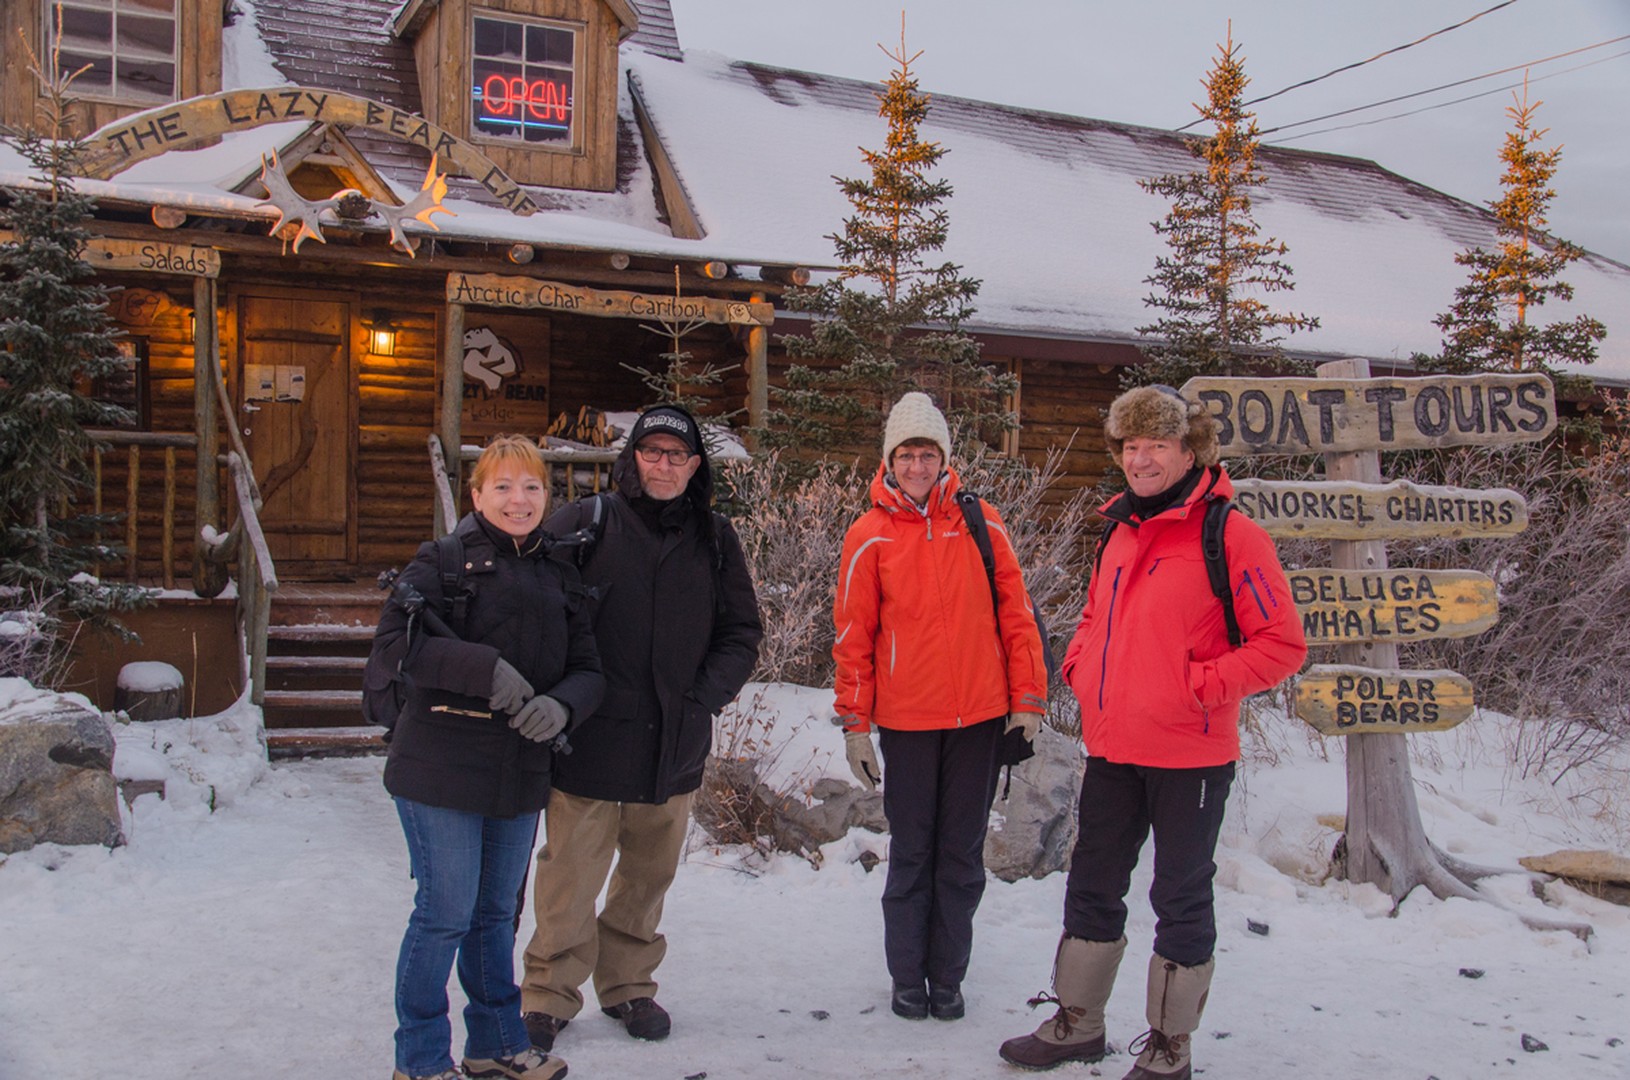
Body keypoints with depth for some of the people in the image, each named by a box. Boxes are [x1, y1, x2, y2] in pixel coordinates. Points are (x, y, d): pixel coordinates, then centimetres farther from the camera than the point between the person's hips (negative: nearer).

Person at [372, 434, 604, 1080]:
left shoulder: (558, 573, 12)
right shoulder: (445, 560, -5)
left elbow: (588, 668, 8)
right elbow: (393, 646, -15)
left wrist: (561, 704, -14)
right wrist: (486, 669, -24)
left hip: (521, 774, 6)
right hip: (442, 767, -5)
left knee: (497, 913, 17)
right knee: (446, 912, -1)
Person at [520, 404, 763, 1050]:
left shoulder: (714, 539, 8)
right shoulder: (588, 522, -3)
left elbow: (742, 631, 13)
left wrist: (708, 693, -2)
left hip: (675, 742, 4)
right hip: (590, 737, -3)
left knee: (649, 875, 15)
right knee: (571, 875, 0)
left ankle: (627, 983, 32)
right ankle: (550, 994, 17)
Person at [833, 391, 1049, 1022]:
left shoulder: (981, 524, 1)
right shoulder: (869, 537, -2)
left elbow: (1015, 615, 4)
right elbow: (854, 635, 0)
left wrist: (1027, 699, 1)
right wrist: (855, 723, -1)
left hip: (980, 716, 1)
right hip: (906, 720, -1)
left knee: (962, 853, 10)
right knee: (911, 852, 9)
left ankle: (947, 975, 23)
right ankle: (907, 976, 23)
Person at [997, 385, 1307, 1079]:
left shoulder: (1228, 533, -12)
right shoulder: (1122, 532, 10)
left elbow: (1282, 643, -13)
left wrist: (1203, 685, -18)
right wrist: (1079, 665, 7)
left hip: (1189, 756, -7)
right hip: (1111, 748, 7)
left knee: (1181, 899, 8)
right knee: (1092, 886, 16)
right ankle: (1076, 1024, 32)